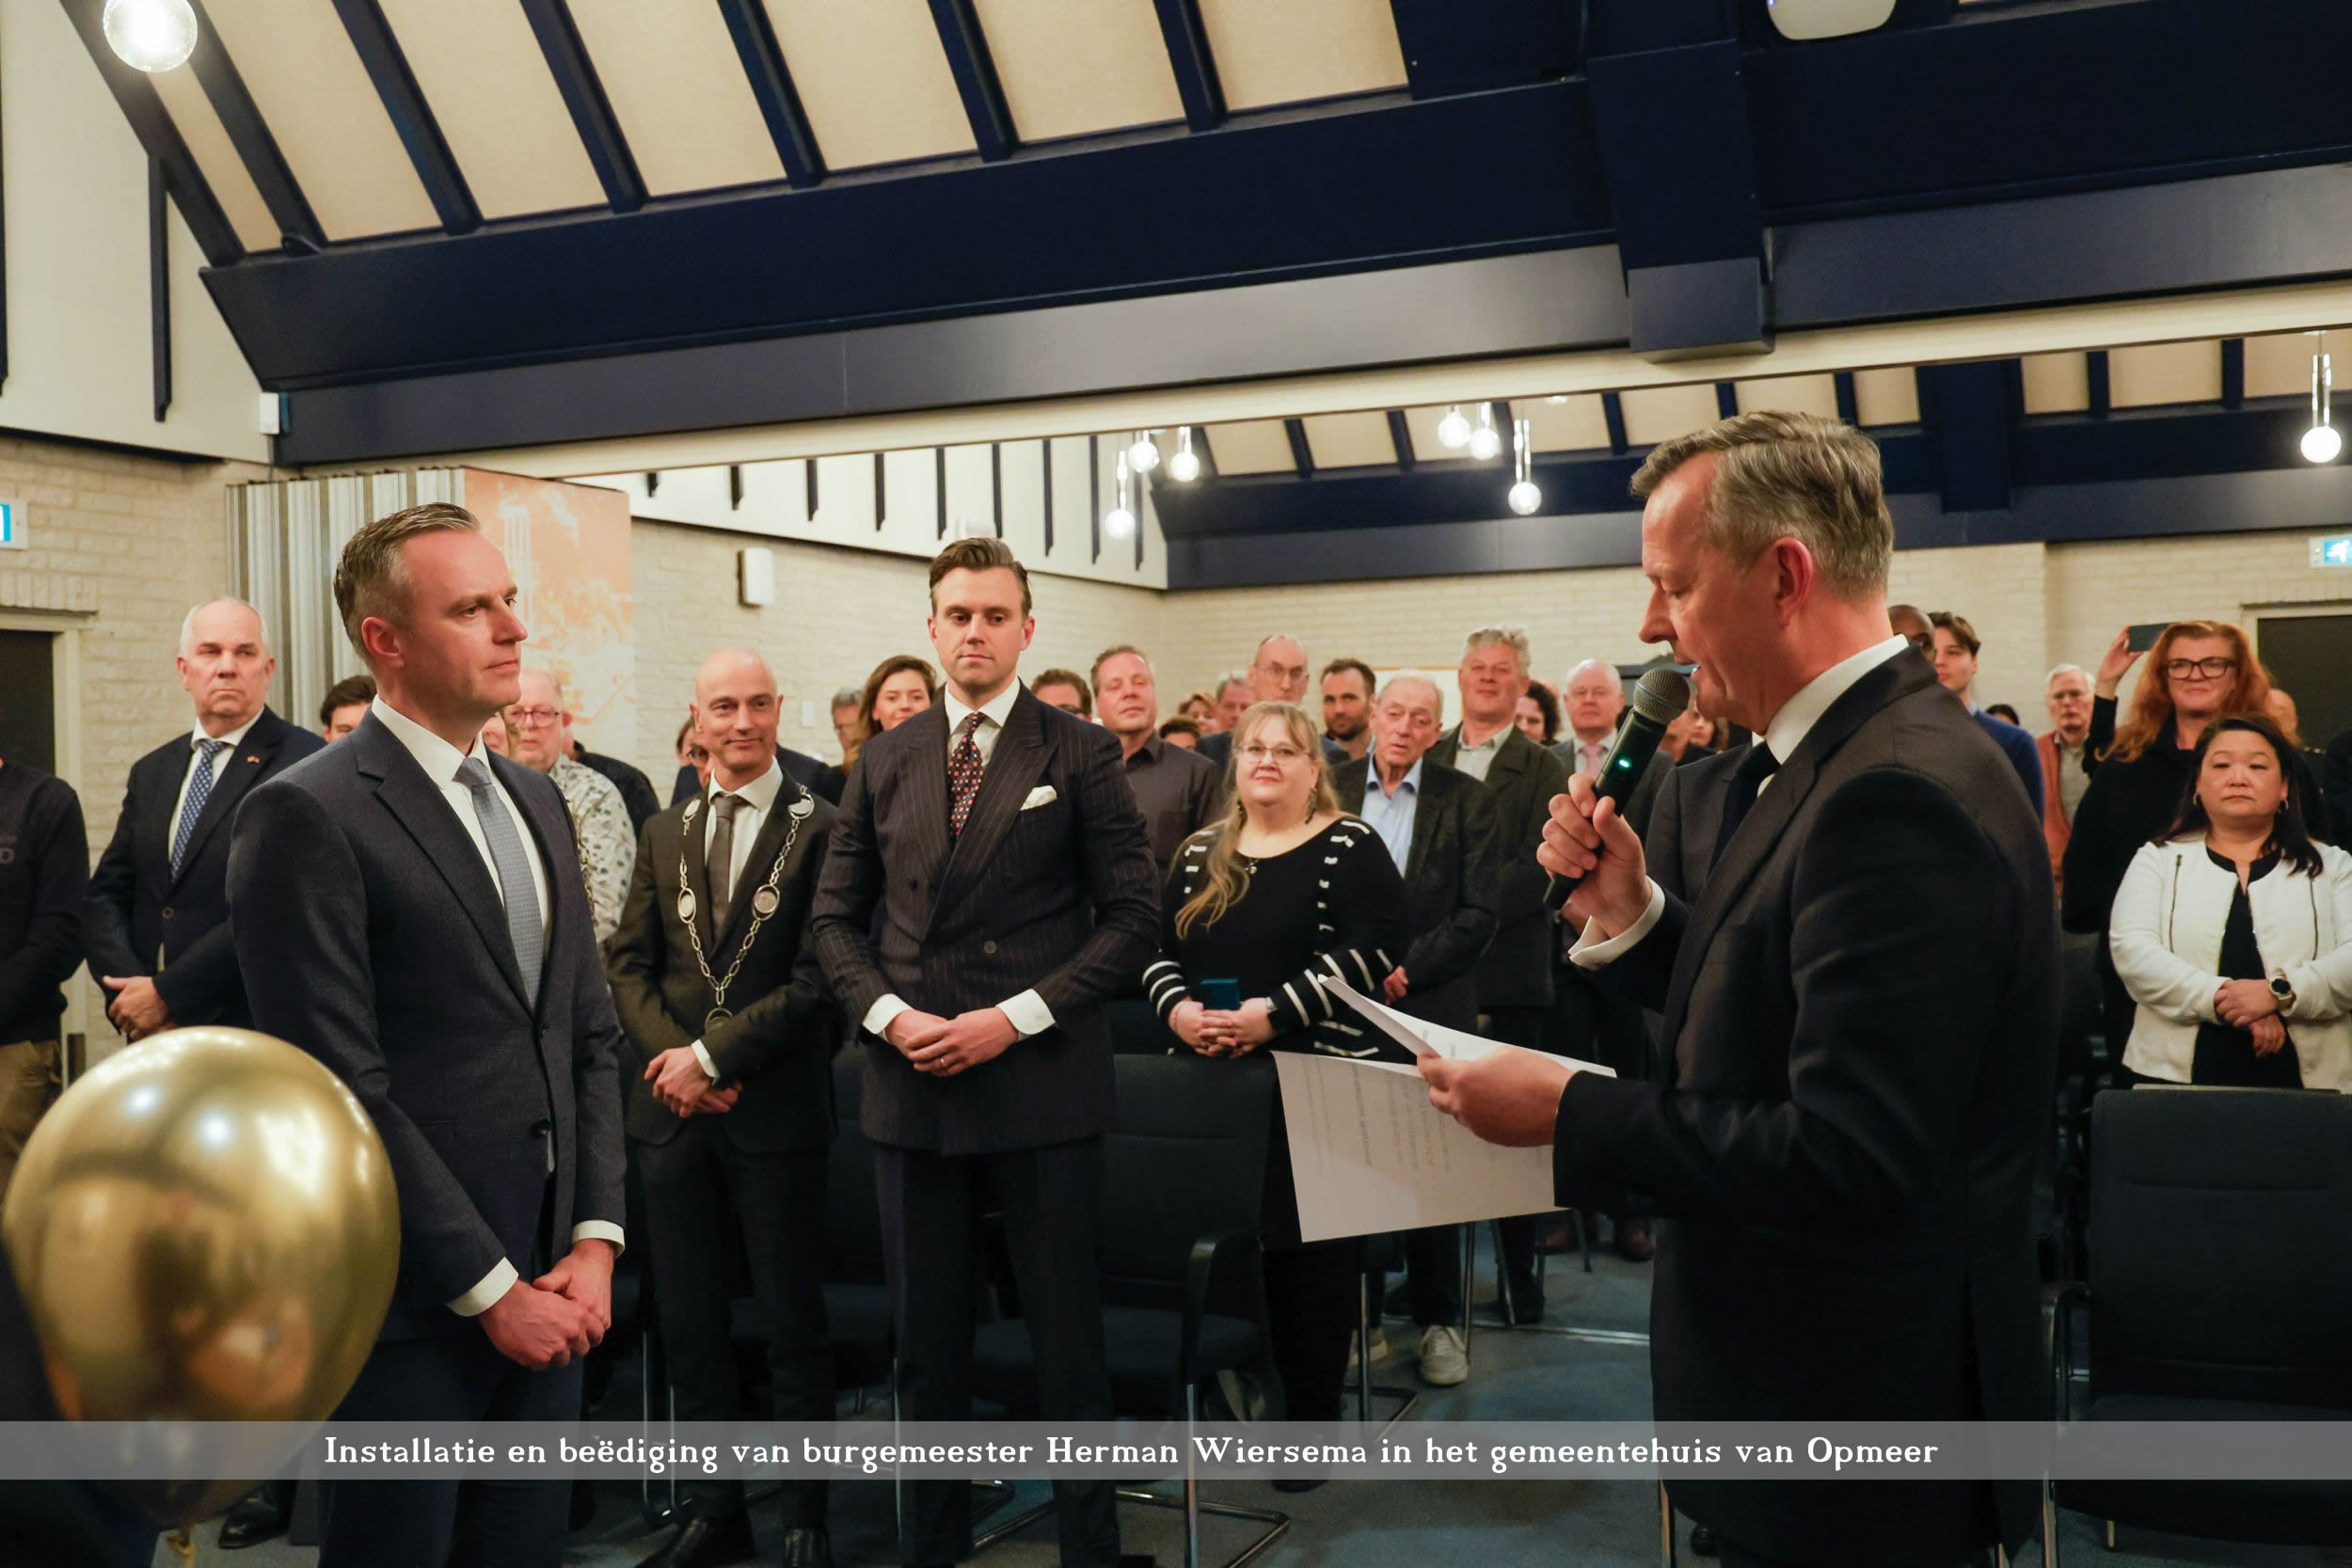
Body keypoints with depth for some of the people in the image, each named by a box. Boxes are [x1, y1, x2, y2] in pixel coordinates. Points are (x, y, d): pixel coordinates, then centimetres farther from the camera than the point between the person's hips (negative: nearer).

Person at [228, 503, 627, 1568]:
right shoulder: (306, 817, -11)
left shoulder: (536, 801, 13)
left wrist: (594, 1239, 2)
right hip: (407, 1312, -6)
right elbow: (341, 1089, -15)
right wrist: (489, 1288, -13)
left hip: (546, 1294, 7)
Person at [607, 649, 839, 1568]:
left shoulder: (819, 829, -6)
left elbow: (816, 976, -12)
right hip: (672, 1110, 5)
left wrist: (713, 1055, -14)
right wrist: (673, 1054, -8)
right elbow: (627, 962, 8)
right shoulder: (666, 833, 11)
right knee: (689, 1321, 11)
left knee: (792, 1322, 6)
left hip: (776, 1106, -5)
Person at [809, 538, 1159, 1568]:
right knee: (925, 1339, 13)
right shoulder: (885, 760, 9)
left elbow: (1131, 918, -4)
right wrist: (888, 1014, -6)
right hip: (911, 1087, 3)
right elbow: (836, 916, 12)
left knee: (1066, 1334, 5)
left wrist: (1015, 1018, -13)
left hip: (1042, 1086, -3)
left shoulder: (1081, 754, -1)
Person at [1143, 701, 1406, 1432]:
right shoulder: (1201, 853, 14)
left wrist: (1273, 1012, -21)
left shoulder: (1351, 848, -2)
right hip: (1214, 1080, 4)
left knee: (1308, 1243, 0)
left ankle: (1312, 1414, 12)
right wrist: (1178, 1008, -10)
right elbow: (1160, 950, 12)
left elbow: (1372, 951, -13)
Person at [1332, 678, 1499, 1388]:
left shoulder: (1467, 801, 1)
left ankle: (1437, 1317, 15)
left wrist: (1407, 969, -13)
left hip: (1431, 1004, -1)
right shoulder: (1330, 791, 6)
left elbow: (1479, 911, -4)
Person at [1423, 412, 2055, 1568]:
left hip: (1865, 1413, -9)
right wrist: (1629, 917, -4)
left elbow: (1849, 1157, -29)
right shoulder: (1821, 761, 7)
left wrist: (1567, 1113, -22)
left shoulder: (1899, 792, -25)